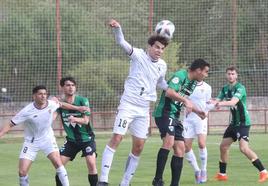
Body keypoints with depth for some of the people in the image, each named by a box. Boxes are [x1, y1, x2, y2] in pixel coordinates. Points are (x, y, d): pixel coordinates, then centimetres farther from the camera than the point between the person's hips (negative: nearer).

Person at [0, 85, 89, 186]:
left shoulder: (51, 104, -13)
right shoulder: (27, 111, -24)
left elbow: (62, 104, 11)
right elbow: (10, 125, -20)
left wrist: (77, 108, 19)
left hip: (48, 139, 2)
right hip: (31, 142, -2)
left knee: (58, 163, -18)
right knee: (22, 172, -7)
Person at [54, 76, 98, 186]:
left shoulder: (82, 101, -11)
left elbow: (86, 120, -16)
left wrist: (75, 119, -37)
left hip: (86, 139, -3)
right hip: (71, 140, 3)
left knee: (91, 163, -20)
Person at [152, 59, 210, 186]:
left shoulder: (193, 83, 15)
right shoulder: (180, 75, -13)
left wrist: (197, 111, 33)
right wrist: (185, 99, -29)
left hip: (175, 117, 10)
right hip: (165, 113, -10)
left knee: (180, 149, 6)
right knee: (169, 141, -29)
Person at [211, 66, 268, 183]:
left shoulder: (240, 88, -15)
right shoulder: (225, 89, 9)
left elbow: (233, 102, -31)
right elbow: (218, 100, 1)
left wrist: (222, 103, -48)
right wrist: (213, 102, -22)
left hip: (243, 122, -8)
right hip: (234, 122, 8)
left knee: (244, 148, -21)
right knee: (223, 146, 10)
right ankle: (222, 174, 23)